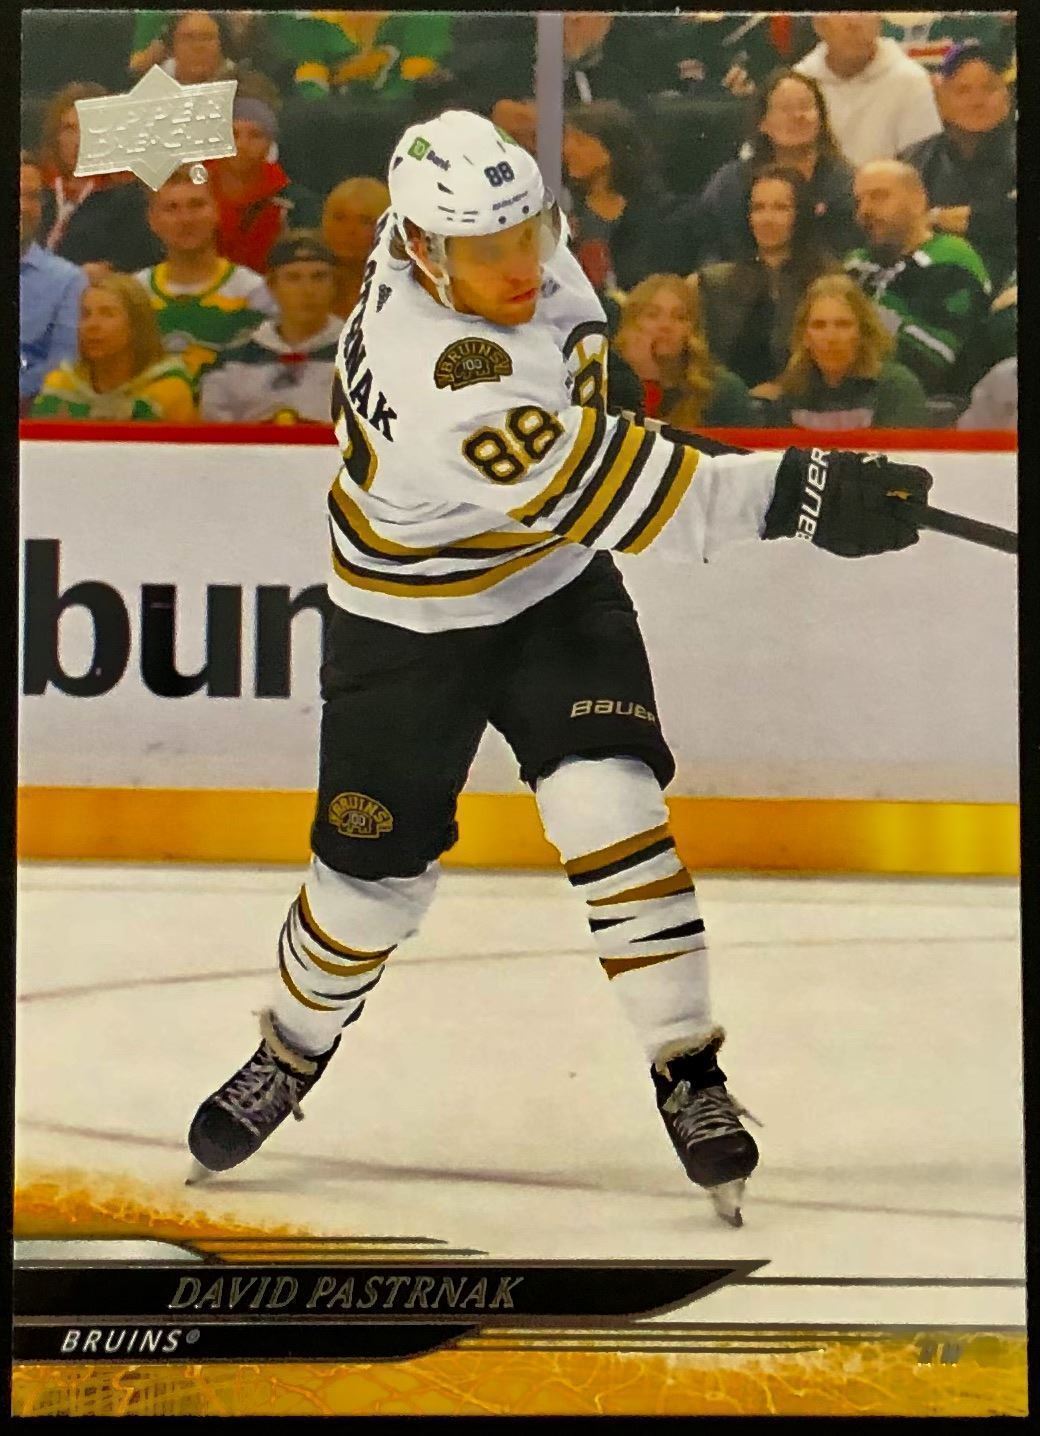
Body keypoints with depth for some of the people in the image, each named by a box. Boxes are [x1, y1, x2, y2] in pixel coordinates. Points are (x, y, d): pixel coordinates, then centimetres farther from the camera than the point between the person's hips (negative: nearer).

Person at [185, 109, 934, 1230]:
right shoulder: (439, 375, -36)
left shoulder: (497, 230, -14)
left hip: (555, 585, 5)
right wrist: (794, 491, -40)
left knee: (610, 810, -15)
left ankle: (687, 1070, -7)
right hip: (410, 627, -5)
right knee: (372, 882, 4)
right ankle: (293, 1049, 33)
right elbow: (604, 490, -38)